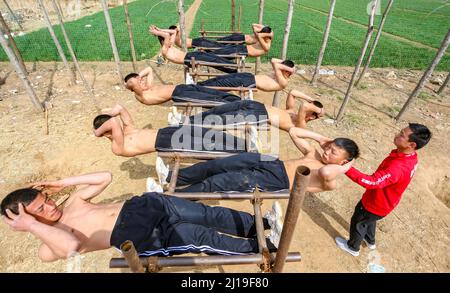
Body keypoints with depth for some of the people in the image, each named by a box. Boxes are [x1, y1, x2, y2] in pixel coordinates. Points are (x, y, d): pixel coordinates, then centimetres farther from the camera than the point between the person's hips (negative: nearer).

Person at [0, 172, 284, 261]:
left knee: (209, 214, -7)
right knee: (203, 238, -18)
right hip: (138, 237, -5)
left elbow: (105, 177, 15)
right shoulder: (48, 248, 2)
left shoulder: (73, 202, 17)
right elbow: (74, 245, -21)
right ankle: (262, 244, -3)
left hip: (142, 205, 5)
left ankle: (261, 222, 4)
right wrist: (31, 225, -15)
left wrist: (62, 182, 12)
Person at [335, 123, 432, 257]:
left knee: (358, 222, 17)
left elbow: (372, 182, -48)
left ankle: (353, 247, 43)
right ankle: (370, 241, 59)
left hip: (376, 204, -8)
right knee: (369, 219, 33)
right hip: (384, 201, 8)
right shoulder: (411, 157, -11)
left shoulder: (398, 167, -42)